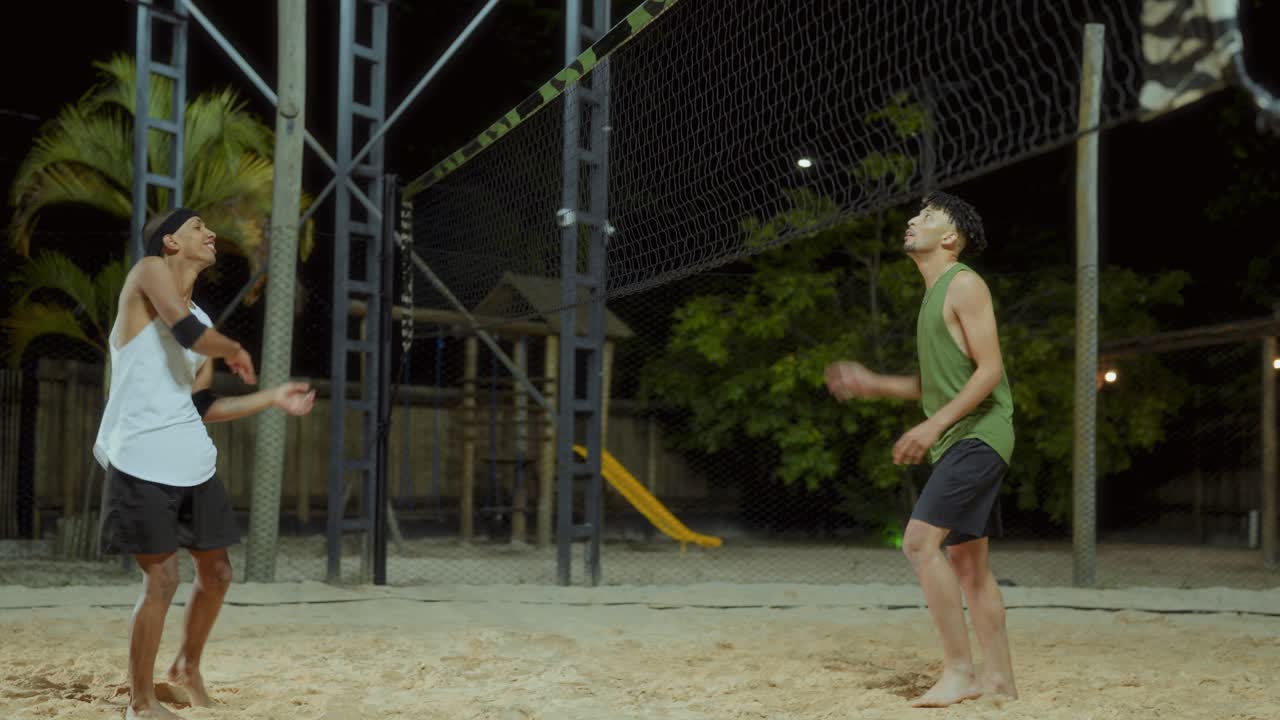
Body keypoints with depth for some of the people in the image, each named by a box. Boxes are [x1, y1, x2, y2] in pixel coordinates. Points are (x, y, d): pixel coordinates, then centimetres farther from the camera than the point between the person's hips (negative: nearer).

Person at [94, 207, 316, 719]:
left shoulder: (203, 322, 16)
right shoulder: (148, 271, -5)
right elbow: (188, 333, -22)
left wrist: (272, 398, 17)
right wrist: (235, 351, -3)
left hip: (194, 463, 8)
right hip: (142, 462, -8)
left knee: (216, 572, 14)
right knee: (162, 580, -8)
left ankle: (188, 668, 37)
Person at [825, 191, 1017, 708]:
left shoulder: (964, 285, -9)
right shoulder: (933, 295, 19)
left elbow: (990, 370, -17)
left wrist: (933, 426, -21)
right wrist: (873, 384, 16)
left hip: (976, 436, -10)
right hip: (957, 441, 10)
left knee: (920, 541, -19)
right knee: (967, 560, 9)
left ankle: (959, 670, -15)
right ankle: (998, 678, 13)